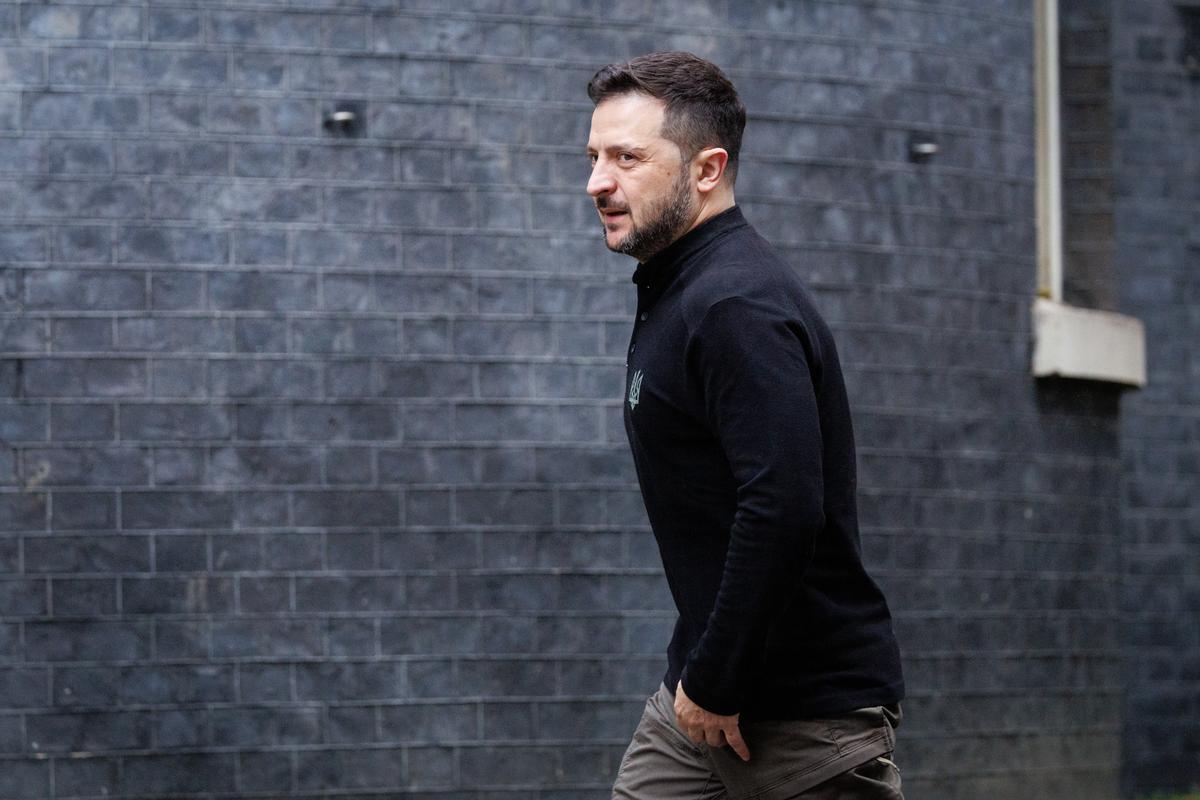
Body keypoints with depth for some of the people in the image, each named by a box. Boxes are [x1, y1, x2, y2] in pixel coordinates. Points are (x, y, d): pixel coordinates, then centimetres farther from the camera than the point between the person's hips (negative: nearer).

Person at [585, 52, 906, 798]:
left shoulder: (738, 308, -19)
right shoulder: (674, 294, 14)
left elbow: (784, 511, -29)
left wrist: (716, 685, -21)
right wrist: (698, 676, 18)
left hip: (808, 709, -10)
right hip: (705, 688, 10)